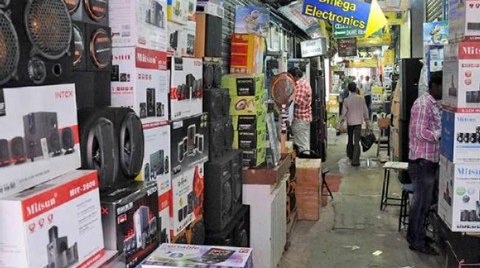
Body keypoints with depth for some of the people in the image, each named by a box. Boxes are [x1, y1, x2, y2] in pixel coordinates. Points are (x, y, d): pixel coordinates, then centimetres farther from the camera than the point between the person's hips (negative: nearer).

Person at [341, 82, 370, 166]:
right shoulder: (361, 99, -5)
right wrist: (367, 121, 12)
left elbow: (344, 112, -6)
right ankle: (355, 160, -10)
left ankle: (350, 155, 38)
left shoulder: (346, 100, -7)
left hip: (350, 122, 1)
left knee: (350, 139, 22)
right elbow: (365, 111, 2)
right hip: (358, 122, -1)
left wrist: (342, 122, 2)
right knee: (357, 141, -3)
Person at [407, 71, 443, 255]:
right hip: (422, 160, -10)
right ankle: (417, 242, 12)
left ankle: (415, 233, 31)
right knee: (422, 201, 0)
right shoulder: (423, 104, -16)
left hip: (431, 160, 10)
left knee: (427, 199, 17)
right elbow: (421, 133, -22)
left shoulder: (436, 104, 13)